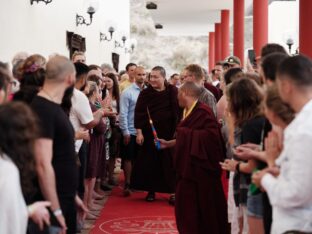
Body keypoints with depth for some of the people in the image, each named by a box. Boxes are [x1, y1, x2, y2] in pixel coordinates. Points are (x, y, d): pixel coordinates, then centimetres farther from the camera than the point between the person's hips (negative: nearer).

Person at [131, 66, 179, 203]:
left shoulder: (173, 92, -2)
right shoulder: (145, 93, 1)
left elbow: (178, 111, -1)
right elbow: (139, 113, -1)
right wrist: (139, 132, -7)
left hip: (169, 134, -1)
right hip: (150, 134, 1)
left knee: (170, 163, 2)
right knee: (150, 163, 6)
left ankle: (173, 191, 9)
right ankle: (151, 190, 18)